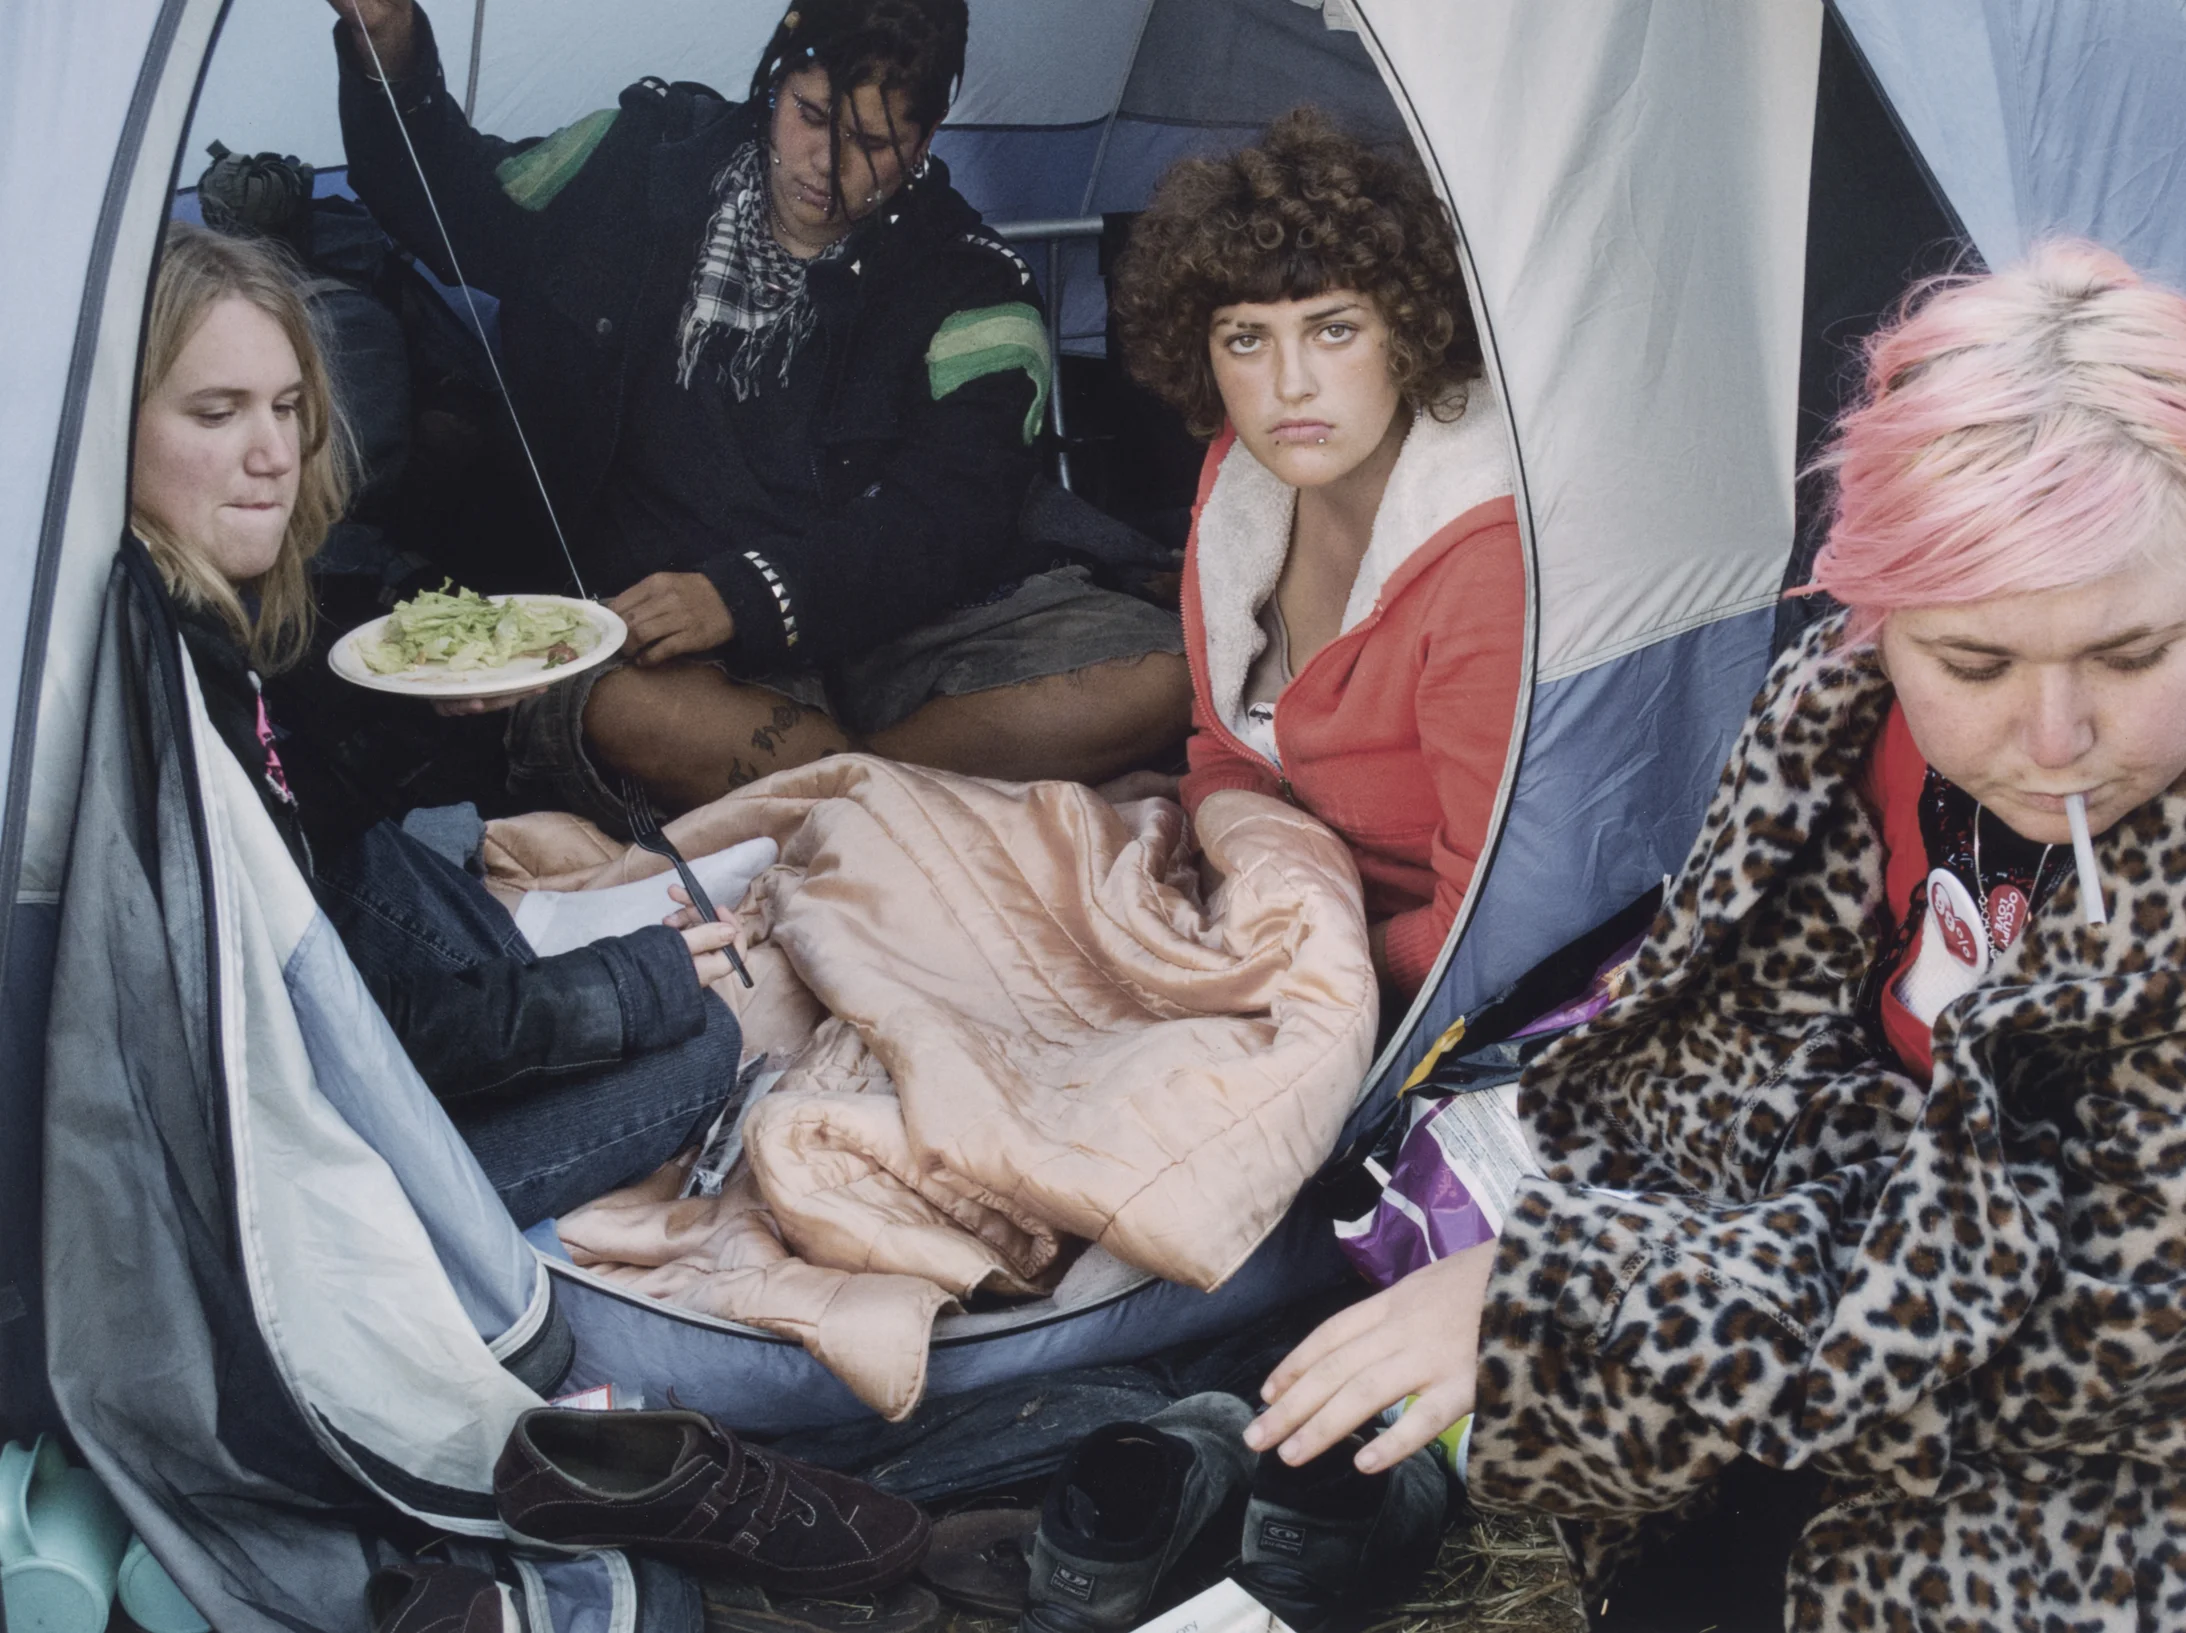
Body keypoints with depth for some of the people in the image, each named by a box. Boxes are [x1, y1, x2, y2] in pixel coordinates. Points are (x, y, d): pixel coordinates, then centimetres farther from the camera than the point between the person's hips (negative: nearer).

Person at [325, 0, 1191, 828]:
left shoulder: (967, 290, 0)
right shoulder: (646, 159, 8)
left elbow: (948, 517, -12)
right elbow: (451, 209, 24)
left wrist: (745, 597, -26)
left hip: (897, 619, 1)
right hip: (654, 617, 0)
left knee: (1156, 678, -26)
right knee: (619, 712, -39)